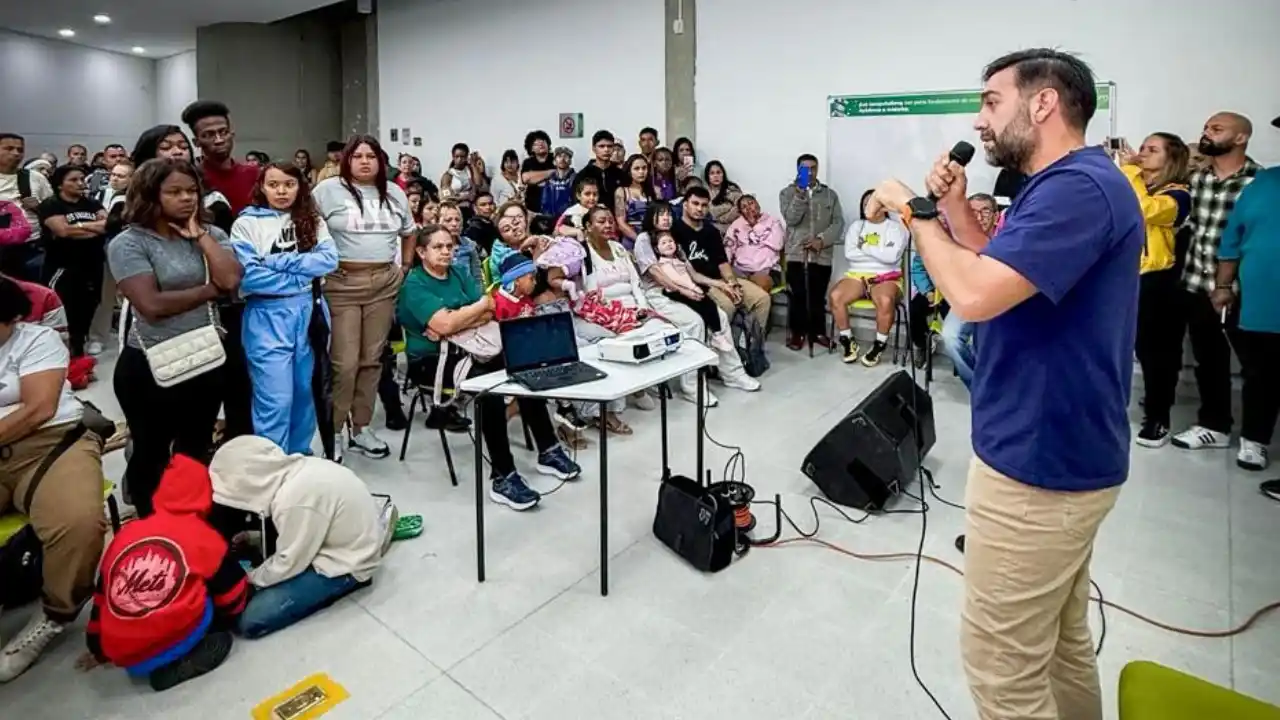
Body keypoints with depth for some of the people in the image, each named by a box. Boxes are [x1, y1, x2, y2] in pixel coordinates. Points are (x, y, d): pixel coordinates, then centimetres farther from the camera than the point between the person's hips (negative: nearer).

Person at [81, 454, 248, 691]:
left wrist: (100, 652, 36)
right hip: (170, 641, -6)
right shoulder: (205, 537, 1)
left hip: (120, 655, 7)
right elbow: (233, 596, 9)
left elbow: (102, 598, 23)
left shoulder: (125, 533, 14)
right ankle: (175, 661, -5)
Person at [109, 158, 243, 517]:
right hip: (149, 366, -4)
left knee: (195, 452, 18)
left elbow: (231, 280, -13)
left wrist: (199, 235, -10)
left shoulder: (210, 234, 4)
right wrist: (211, 290, -12)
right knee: (151, 453, 13)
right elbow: (152, 304, -22)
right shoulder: (128, 243, -10)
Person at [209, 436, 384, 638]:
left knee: (250, 620, -12)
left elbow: (288, 564, -16)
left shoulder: (295, 498, -30)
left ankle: (345, 581, -1)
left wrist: (251, 578, 0)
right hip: (355, 543, 9)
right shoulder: (297, 469, -3)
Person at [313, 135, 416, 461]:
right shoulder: (328, 189, -1)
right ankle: (334, 430, 10)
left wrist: (406, 266, 17)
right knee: (344, 362, -6)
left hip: (384, 283, 4)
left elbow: (408, 233, 24)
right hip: (342, 284, -4)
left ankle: (361, 428, 21)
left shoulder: (394, 193, 14)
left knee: (372, 359, 9)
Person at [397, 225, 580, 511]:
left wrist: (454, 325, -16)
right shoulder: (414, 284, -7)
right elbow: (445, 324, -22)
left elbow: (488, 314, 1)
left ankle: (548, 451, -5)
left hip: (464, 350, 6)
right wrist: (482, 304, -9)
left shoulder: (459, 274, 13)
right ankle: (501, 477, -28)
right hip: (430, 360, -6)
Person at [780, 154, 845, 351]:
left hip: (822, 255, 2)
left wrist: (822, 240, -11)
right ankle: (797, 333, 11)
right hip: (796, 253, -2)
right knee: (798, 296, 0)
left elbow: (838, 223, 4)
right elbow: (791, 219, -9)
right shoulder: (788, 192, 6)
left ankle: (818, 332, 18)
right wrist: (800, 194, -19)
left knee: (818, 296, 6)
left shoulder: (830, 194, 12)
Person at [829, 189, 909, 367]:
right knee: (835, 295, -27)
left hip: (886, 277, -3)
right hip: (857, 275, 3)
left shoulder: (895, 227, 4)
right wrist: (877, 252, -5)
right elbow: (849, 253, -1)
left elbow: (891, 256, -13)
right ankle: (847, 340, -10)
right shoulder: (856, 226, 15)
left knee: (885, 300, -37)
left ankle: (879, 344, -16)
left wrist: (865, 247, -5)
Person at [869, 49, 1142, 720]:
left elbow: (974, 295, -31)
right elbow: (1002, 275, 18)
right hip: (1058, 450, 11)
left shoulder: (1079, 187, -21)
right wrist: (954, 208, 6)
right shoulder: (1070, 185, 13)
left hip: (1038, 463, -11)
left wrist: (915, 210, -15)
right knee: (1061, 639, 24)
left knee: (1001, 659, 3)